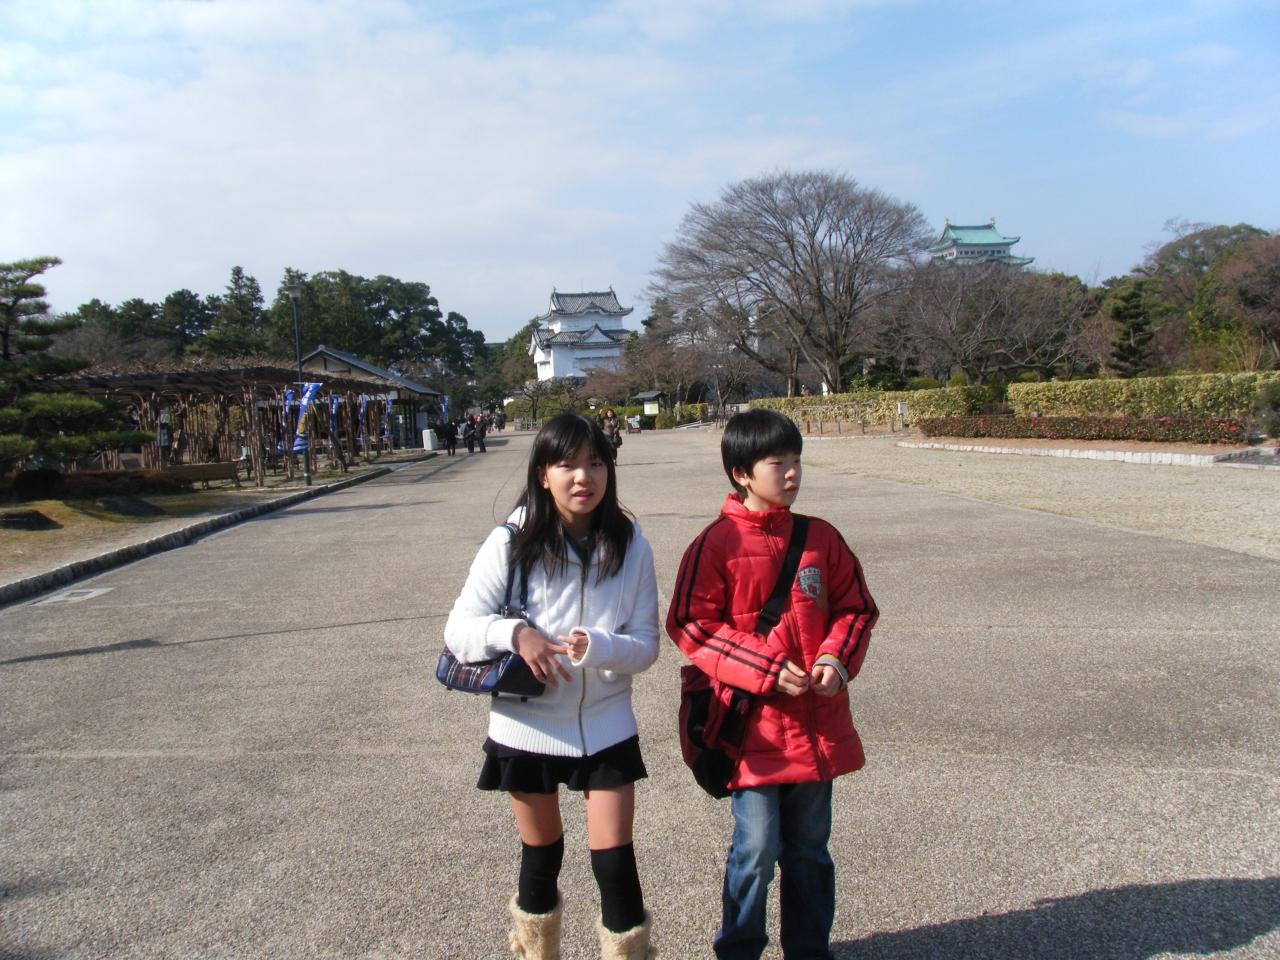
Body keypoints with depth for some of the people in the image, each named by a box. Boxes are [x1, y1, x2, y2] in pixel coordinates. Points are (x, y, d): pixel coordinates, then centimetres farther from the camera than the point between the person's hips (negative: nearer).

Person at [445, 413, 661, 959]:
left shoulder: (630, 548, -7)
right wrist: (513, 633, -27)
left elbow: (647, 643, -5)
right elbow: (458, 630, -8)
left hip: (606, 726, 0)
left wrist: (598, 646, -26)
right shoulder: (511, 544, -11)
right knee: (541, 854, 17)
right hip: (527, 727, 0)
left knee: (615, 861, 0)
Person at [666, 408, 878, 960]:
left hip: (818, 723, 4)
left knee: (810, 850, 18)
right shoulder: (717, 544, -10)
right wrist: (767, 670, -16)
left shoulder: (822, 538, 3)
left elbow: (856, 608, 12)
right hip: (753, 724, -4)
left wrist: (837, 659, -8)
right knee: (756, 852, 3)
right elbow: (689, 625, -11)